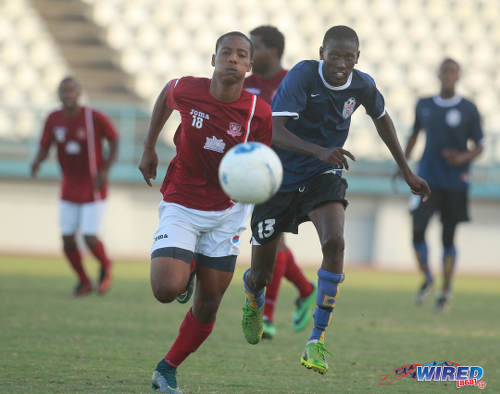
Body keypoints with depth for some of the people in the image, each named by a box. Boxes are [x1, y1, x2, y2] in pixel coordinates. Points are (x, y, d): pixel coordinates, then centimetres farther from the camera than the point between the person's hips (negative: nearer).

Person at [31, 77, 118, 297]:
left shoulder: (95, 118, -16)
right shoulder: (53, 120, -5)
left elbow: (114, 141, -4)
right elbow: (44, 148, 2)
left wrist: (105, 170, -17)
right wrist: (37, 162, -22)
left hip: (94, 187, -4)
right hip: (69, 188, 4)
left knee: (90, 239, -11)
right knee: (68, 240, 1)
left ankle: (105, 266, 24)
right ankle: (83, 282, 25)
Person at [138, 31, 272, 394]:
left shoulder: (259, 114, -15)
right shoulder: (187, 91, -14)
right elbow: (166, 94, 11)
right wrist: (149, 148, 16)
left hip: (228, 211, 1)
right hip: (182, 206, -1)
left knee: (208, 305, 4)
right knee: (167, 290, -21)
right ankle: (185, 269, 16)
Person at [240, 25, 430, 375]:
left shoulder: (363, 85, -8)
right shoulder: (302, 76, -23)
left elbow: (382, 118, 16)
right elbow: (274, 131, -34)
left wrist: (407, 172, 18)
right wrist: (320, 150, -50)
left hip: (323, 176, 2)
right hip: (280, 178, -2)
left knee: (334, 242, -28)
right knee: (261, 275, 5)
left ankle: (317, 340, -18)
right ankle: (254, 302, 47)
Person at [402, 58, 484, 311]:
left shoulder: (469, 110, -1)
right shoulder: (424, 106, 7)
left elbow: (479, 147, 2)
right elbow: (415, 134, 22)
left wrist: (463, 158, -17)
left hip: (455, 183, -2)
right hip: (428, 179, 2)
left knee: (448, 237, 4)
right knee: (417, 229, -11)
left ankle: (446, 291, 18)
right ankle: (427, 278, 13)